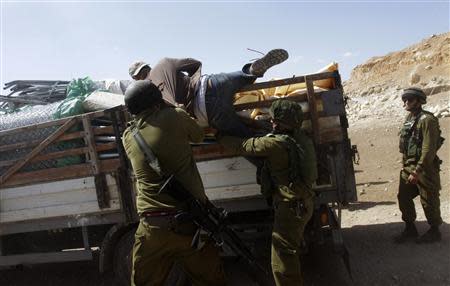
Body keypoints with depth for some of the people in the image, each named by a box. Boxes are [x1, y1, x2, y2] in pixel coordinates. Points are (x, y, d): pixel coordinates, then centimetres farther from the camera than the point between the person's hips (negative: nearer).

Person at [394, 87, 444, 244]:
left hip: (424, 168, -8)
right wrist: (405, 165, 15)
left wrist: (417, 172, -23)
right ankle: (410, 229, 26)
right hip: (408, 167, 8)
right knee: (403, 197, 11)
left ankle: (434, 232, 24)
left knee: (429, 202, 6)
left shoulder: (427, 120, -17)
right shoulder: (409, 119, 11)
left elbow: (429, 149, -22)